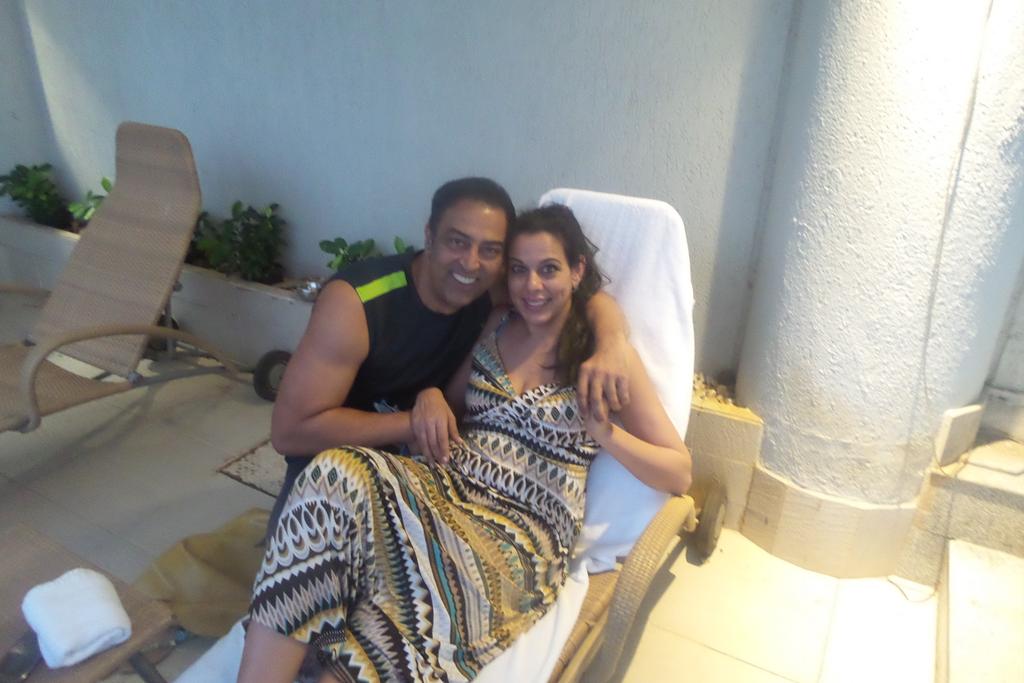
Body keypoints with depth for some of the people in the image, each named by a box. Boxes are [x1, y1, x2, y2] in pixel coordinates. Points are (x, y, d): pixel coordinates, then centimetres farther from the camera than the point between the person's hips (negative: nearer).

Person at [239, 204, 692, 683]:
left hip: (523, 535, -4)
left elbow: (680, 474, 1)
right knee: (334, 474, -29)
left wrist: (605, 433, -18)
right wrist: (431, 397, -1)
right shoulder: (495, 326, 14)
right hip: (446, 485, 5)